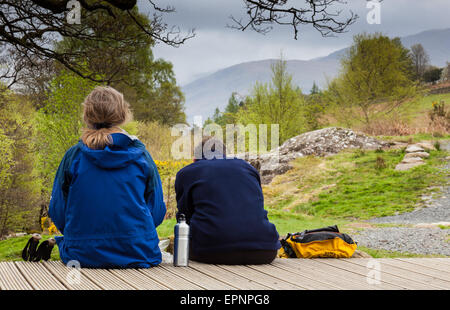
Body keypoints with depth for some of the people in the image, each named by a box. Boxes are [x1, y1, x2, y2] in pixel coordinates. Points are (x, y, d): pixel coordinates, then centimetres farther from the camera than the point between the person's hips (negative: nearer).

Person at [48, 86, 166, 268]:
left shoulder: (74, 156, -3)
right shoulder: (140, 155, -1)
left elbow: (58, 213, 3)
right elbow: (157, 213, 4)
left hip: (82, 255, 1)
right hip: (137, 253, 0)